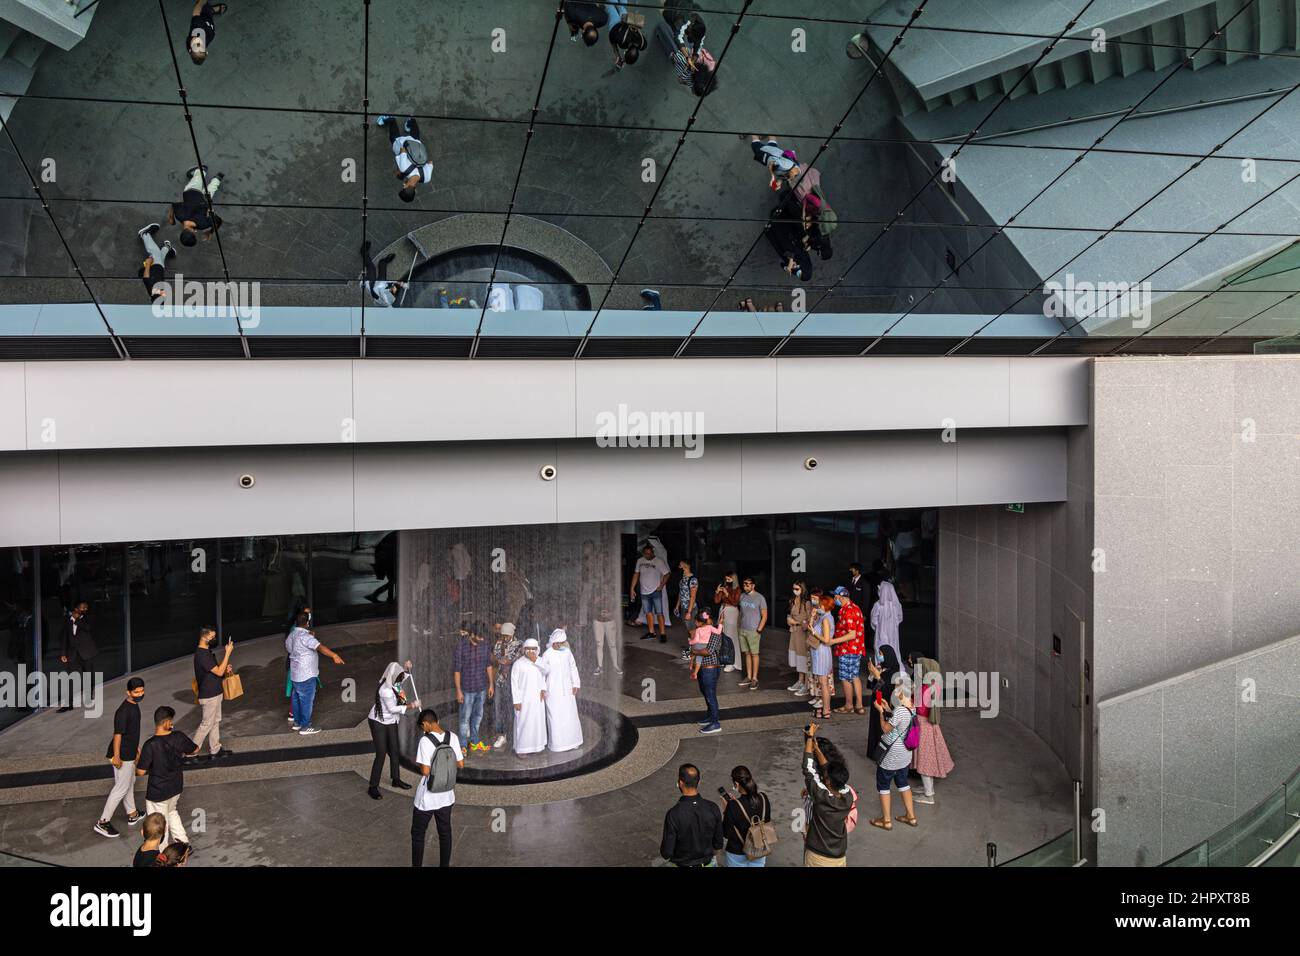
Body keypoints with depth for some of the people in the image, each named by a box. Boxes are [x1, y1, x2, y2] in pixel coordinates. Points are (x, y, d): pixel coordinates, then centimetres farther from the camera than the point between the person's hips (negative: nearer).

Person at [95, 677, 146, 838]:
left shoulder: (134, 706, 5)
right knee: (121, 788, -2)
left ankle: (132, 814, 37)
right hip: (122, 756, -10)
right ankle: (103, 822, 6)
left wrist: (136, 748, 25)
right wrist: (116, 757, -26)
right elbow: (117, 734, -26)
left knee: (130, 783, 22)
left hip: (129, 753, 10)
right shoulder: (123, 711, -25)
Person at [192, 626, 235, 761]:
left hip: (214, 693, 10)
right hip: (209, 696, -10)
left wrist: (225, 668, 0)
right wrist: (228, 653, -25)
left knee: (215, 721, 17)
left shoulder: (206, 652, 7)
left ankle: (215, 749, 26)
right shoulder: (201, 655, -25)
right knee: (207, 724, 0)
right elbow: (219, 672, -25)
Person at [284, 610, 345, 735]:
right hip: (306, 676, -9)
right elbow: (320, 647, -37)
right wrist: (334, 655, -50)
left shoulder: (291, 635, 7)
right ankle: (305, 727, 6)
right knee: (307, 700, 0)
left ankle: (297, 722, 31)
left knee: (297, 698, 19)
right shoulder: (305, 636, -22)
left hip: (295, 674, 9)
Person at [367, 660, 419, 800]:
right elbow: (392, 709, -24)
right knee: (381, 754, -7)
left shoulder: (394, 682, -7)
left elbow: (405, 676, 15)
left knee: (395, 751, 15)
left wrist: (407, 669, -6)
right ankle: (373, 787, 3)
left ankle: (396, 779, 32)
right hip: (378, 722, -8)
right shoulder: (385, 690, -31)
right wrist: (410, 707, -21)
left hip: (391, 722, 8)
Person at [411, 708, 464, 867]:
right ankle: (445, 864, 30)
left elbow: (425, 771, -22)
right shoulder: (453, 737, -6)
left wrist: (417, 763, -3)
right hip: (446, 796, 5)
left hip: (427, 799, -5)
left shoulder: (426, 740, -21)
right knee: (445, 832, 19)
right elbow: (461, 765, 0)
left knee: (418, 834, 14)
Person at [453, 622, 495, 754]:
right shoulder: (461, 646, -20)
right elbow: (456, 669, -15)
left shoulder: (485, 644, -6)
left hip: (482, 687, 5)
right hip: (467, 688, -5)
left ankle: (474, 743, 35)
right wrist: (458, 690, -14)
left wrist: (491, 684, 9)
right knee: (465, 718, 6)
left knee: (478, 715, 19)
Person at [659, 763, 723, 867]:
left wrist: (663, 849, 2)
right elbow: (719, 844, -4)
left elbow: (667, 852, -20)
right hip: (706, 864, 3)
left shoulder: (673, 814, -28)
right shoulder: (712, 809, -16)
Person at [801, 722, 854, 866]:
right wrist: (817, 749, 6)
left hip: (818, 857, -4)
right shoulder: (848, 797, -14)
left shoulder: (821, 796, -27)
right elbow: (828, 769, 1)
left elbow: (808, 769, -17)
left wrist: (810, 737, -9)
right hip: (840, 857, 4)